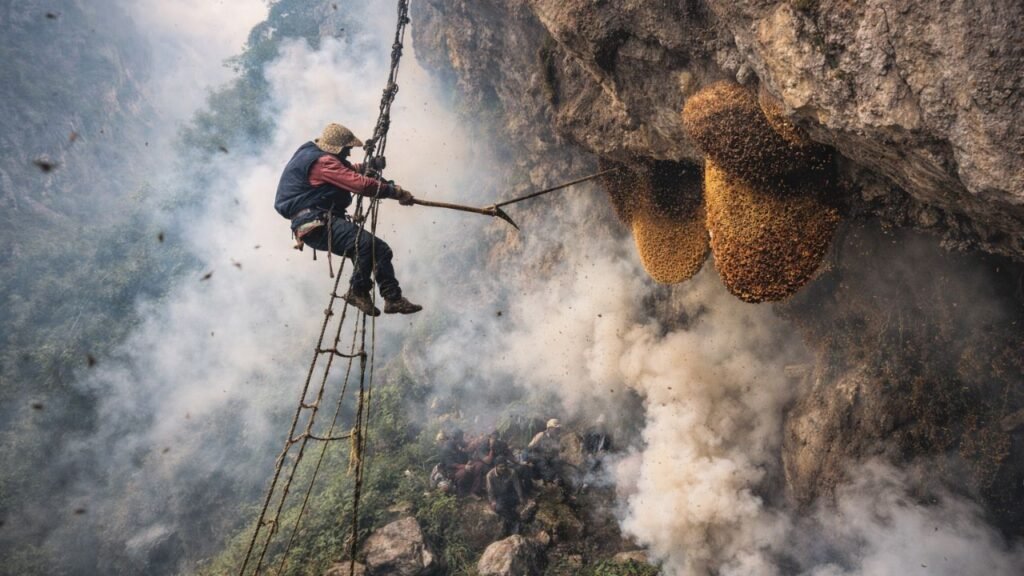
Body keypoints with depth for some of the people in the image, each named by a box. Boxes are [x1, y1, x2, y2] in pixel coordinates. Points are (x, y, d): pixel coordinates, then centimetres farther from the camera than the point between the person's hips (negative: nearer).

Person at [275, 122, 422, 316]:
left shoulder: (311, 152, 19)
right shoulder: (322, 162, -13)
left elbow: (348, 169, 31)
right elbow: (361, 184, -21)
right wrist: (395, 191, -13)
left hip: (319, 224, 11)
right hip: (316, 225, -11)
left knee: (380, 249, 2)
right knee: (366, 243, -30)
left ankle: (393, 298, -1)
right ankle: (358, 291, -14)